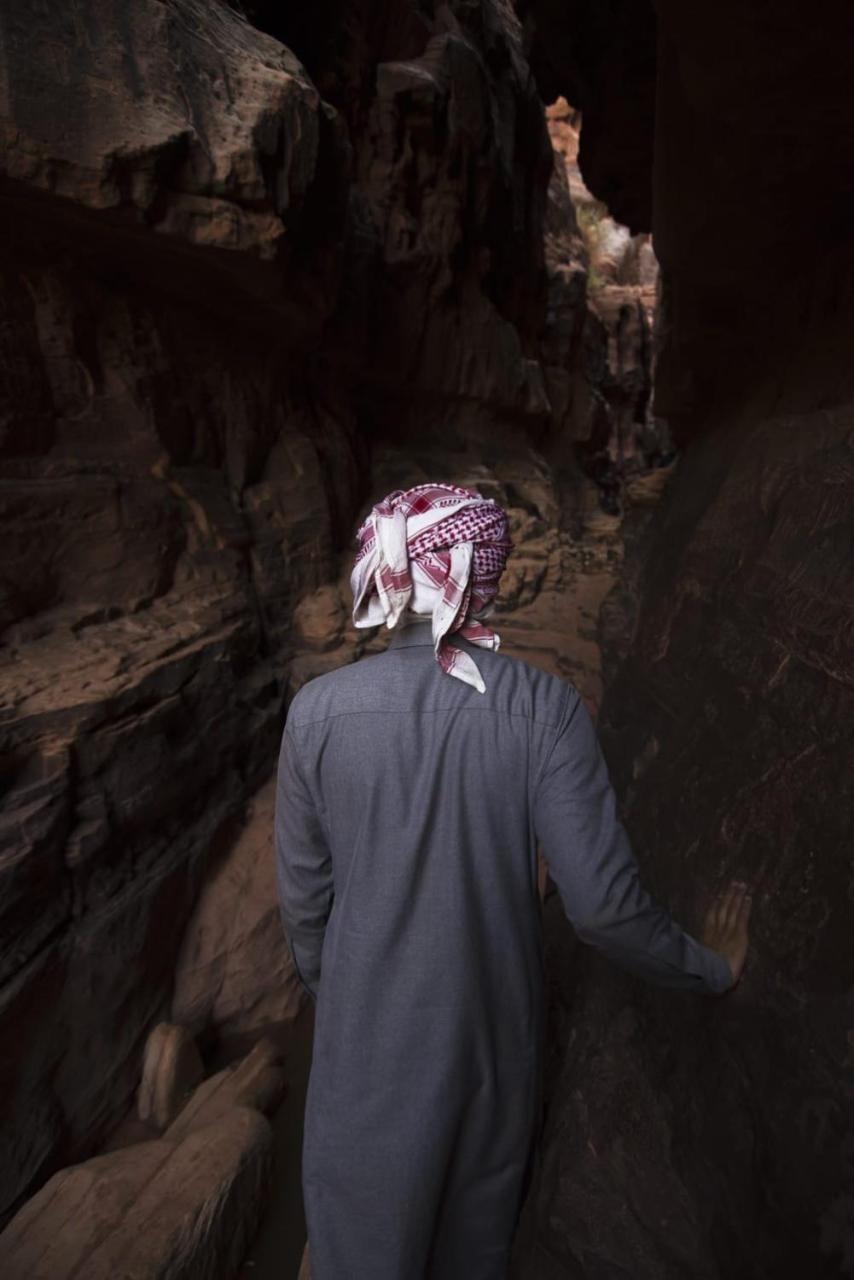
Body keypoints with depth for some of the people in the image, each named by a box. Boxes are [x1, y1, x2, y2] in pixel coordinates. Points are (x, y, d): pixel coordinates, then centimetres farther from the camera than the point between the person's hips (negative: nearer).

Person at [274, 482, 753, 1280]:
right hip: (493, 1025, 1)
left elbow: (303, 892, -7)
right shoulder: (545, 708, -20)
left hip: (368, 1028, 0)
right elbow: (602, 904, -18)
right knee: (479, 1210, 29)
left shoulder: (317, 711, -17)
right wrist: (712, 970, 1)